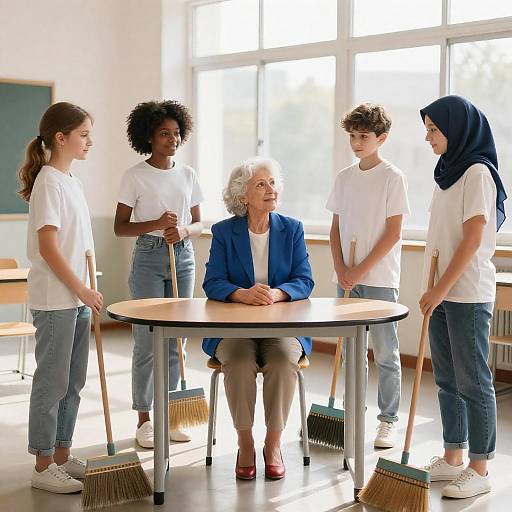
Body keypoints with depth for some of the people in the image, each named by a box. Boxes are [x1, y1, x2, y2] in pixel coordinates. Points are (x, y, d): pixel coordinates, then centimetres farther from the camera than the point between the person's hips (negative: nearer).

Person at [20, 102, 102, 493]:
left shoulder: (72, 181, 14)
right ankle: (44, 466, 11)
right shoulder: (49, 182, -14)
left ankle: (62, 456, 26)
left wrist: (86, 292, 15)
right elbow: (48, 247, -18)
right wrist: (82, 290, -16)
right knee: (52, 382, 0)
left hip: (77, 298, 9)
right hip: (55, 300, -9)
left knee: (73, 382, 15)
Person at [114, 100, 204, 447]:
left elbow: (199, 224, 11)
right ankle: (144, 419, 8)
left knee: (176, 340, 7)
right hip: (149, 257, -4)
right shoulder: (135, 176, -3)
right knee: (147, 342, -3)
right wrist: (156, 223, -18)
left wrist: (183, 230, -12)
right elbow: (120, 227, -3)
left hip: (183, 256, 4)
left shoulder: (188, 175, 9)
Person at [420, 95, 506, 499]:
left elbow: (472, 240, -18)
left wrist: (440, 290, -17)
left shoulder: (478, 172, -12)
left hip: (468, 295, -9)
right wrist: (434, 290, 11)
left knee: (473, 382, -1)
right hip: (443, 293, 9)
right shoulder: (448, 173, 14)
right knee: (447, 381, 13)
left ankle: (479, 470, 9)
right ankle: (453, 459, 23)